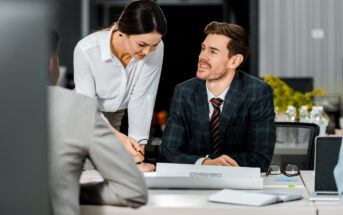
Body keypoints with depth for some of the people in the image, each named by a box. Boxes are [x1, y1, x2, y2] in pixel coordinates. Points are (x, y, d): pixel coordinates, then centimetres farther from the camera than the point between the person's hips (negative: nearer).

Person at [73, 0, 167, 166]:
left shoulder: (155, 49, -23)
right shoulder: (86, 49, -30)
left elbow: (142, 99, -18)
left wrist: (138, 143, -28)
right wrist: (118, 137, -37)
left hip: (119, 118, 3)